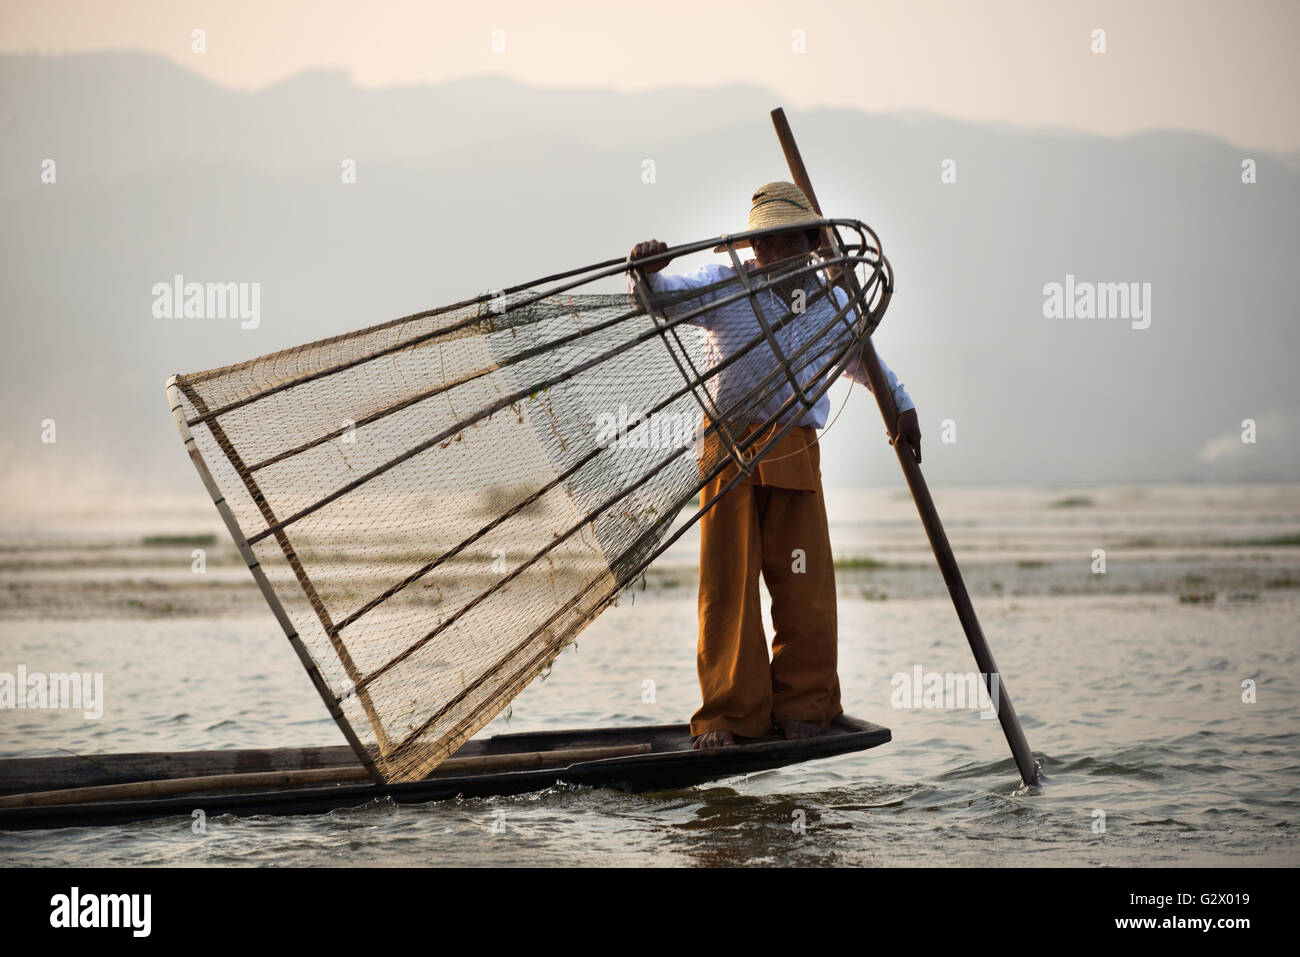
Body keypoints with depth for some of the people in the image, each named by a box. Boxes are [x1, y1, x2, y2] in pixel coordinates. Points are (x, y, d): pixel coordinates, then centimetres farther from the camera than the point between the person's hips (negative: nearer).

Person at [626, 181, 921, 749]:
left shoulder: (831, 304, 12)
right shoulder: (723, 287, 0)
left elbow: (862, 357, 30)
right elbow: (667, 297, -16)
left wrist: (901, 403, 36)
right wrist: (649, 274, -37)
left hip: (796, 455, 3)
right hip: (730, 449, -3)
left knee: (806, 586, 0)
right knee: (728, 585, -2)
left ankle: (804, 708, 12)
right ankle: (730, 715, 4)